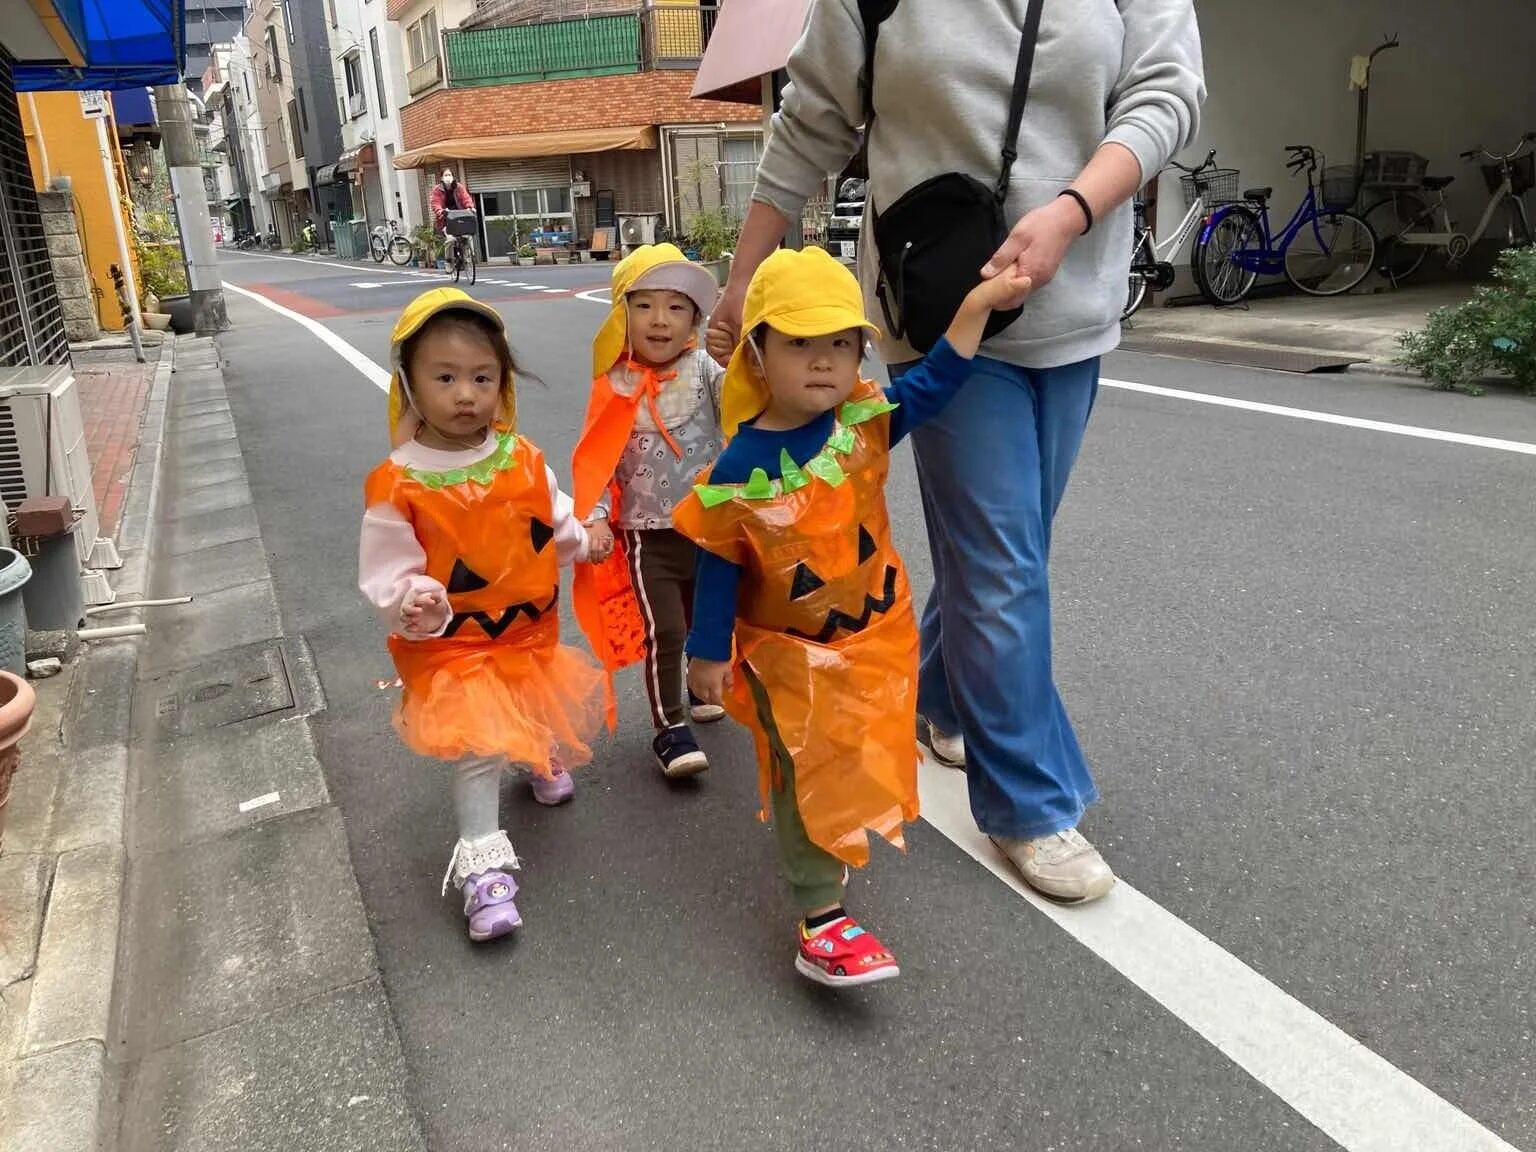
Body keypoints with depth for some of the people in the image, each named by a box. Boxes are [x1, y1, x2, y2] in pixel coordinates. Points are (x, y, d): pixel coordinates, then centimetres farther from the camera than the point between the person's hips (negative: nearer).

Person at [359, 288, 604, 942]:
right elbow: (388, 580, -17)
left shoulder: (523, 460, -6)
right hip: (450, 646, -5)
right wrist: (415, 607, -36)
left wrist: (584, 540, -9)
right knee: (477, 747, -7)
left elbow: (556, 527, 9)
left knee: (543, 720, 25)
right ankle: (483, 866, 7)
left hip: (531, 631, 5)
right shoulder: (397, 486, -20)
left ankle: (540, 760, 60)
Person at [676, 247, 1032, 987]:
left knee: (859, 761, 23)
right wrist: (709, 652, -6)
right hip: (790, 653, -5)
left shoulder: (864, 421, -11)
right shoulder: (740, 469, -20)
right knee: (810, 777, -3)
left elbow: (931, 388, -5)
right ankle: (822, 919, 5)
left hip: (875, 634, 5)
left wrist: (977, 307, -15)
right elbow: (719, 564, -13)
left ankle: (826, 847, 53)